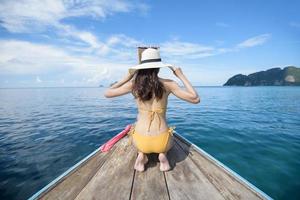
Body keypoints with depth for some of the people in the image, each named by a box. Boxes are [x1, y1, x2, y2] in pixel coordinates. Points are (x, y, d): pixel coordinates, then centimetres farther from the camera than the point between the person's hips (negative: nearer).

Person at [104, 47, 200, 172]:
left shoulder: (133, 84, -5)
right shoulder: (168, 84, -8)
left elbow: (107, 93, 8)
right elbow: (195, 99, -5)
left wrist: (127, 77, 11)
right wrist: (181, 76, 1)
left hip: (140, 141, 1)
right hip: (162, 141, -1)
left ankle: (141, 154, 10)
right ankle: (163, 153, 7)